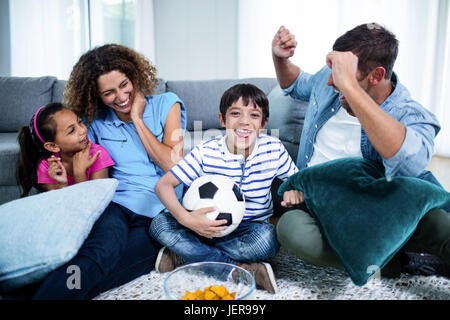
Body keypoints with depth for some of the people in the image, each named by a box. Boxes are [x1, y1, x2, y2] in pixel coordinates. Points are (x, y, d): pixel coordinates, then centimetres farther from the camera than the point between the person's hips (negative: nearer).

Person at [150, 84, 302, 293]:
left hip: (250, 228, 0)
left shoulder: (274, 150, -9)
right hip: (209, 226, 1)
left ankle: (183, 251, -18)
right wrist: (186, 218, -31)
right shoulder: (206, 152, -12)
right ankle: (243, 269, -24)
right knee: (160, 224, -22)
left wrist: (294, 190, -22)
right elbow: (163, 184, -12)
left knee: (266, 239, -35)